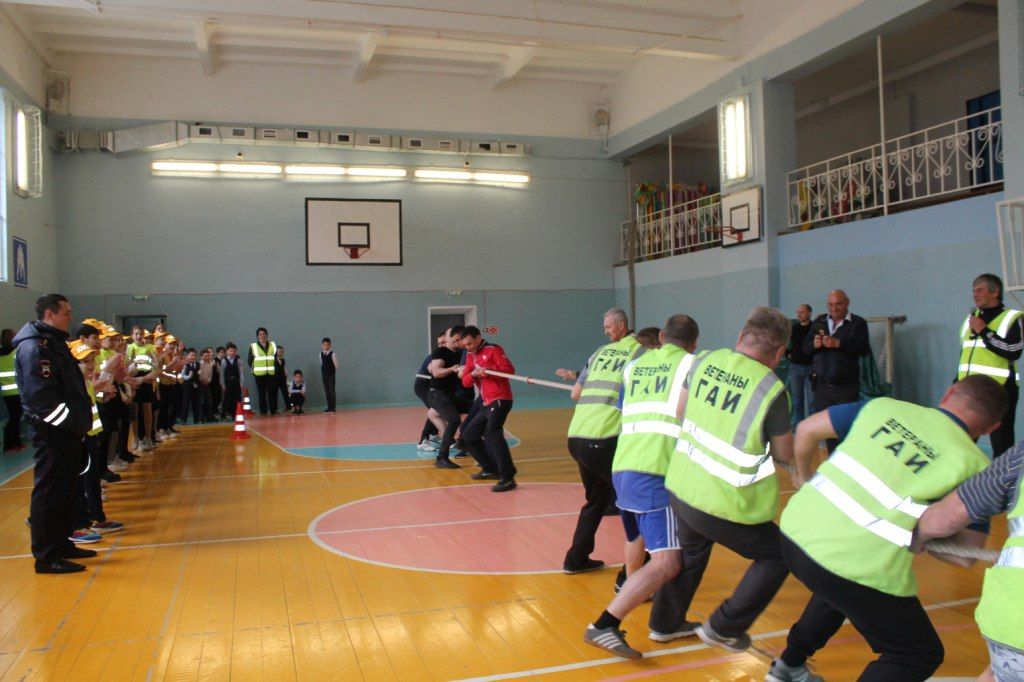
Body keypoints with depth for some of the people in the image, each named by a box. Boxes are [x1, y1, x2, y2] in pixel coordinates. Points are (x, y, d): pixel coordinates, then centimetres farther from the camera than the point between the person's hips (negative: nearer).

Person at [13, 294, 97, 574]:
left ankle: (61, 544, 26)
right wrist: (74, 421, -19)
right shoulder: (33, 346, -14)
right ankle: (46, 557, 4)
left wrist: (81, 418, 13)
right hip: (51, 432, -10)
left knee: (64, 490, 16)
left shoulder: (54, 342, 18)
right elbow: (41, 395, -22)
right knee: (49, 492, -3)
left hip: (67, 430, 10)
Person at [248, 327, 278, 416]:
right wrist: (254, 368, 0)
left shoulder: (272, 345, 12)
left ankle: (273, 410, 3)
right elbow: (250, 360, 6)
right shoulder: (253, 346, 4)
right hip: (259, 373, -1)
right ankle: (263, 411, 6)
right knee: (262, 393, 1)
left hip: (271, 373, 2)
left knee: (272, 392, -3)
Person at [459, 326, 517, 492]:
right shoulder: (470, 356, 16)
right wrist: (472, 374, -11)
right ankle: (490, 469, 26)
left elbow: (509, 370, -13)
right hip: (487, 403, 9)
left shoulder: (493, 349, -6)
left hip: (500, 399, -9)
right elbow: (466, 382, 10)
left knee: (492, 433, -26)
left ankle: (508, 478, -28)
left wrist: (488, 371, -23)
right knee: (469, 434, 15)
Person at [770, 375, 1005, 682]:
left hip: (794, 531, 6)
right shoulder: (974, 465, 1)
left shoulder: (884, 407, 9)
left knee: (837, 588, 39)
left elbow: (807, 430, 12)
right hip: (860, 571, -5)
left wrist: (803, 475, 30)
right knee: (920, 656, 18)